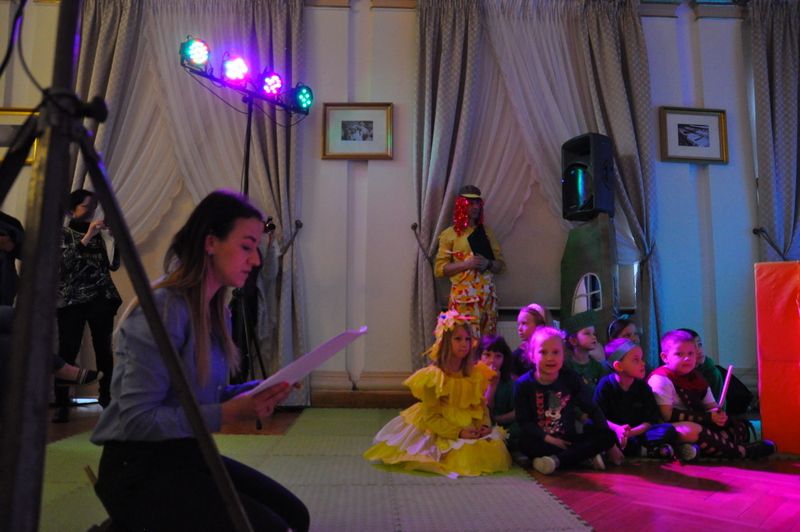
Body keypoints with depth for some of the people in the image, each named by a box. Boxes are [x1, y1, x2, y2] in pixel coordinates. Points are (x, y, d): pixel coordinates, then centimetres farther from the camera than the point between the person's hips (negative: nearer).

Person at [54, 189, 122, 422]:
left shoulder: (98, 235, 16)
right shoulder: (62, 233, 6)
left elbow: (112, 265, 10)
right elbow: (64, 261, -11)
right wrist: (87, 237, -18)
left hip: (101, 298, 3)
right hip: (72, 300, -3)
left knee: (104, 350, 1)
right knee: (68, 351, -6)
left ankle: (106, 398, 7)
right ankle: (62, 404, 0)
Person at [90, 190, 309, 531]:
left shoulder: (219, 312, 6)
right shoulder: (162, 308, -21)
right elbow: (137, 419, -23)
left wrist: (258, 391, -6)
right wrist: (228, 413, -24)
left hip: (191, 454, 8)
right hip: (138, 468, -8)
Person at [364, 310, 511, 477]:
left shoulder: (476, 374, 3)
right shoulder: (433, 377, -13)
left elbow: (482, 405, 9)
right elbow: (430, 416, -13)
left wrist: (485, 424, -12)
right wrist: (458, 432, -23)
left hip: (471, 428, 6)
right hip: (442, 431, -6)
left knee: (495, 449, -14)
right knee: (466, 455, -26)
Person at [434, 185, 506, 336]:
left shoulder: (486, 231, 14)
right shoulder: (450, 234, 2)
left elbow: (500, 263, 13)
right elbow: (439, 269, -4)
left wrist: (488, 264, -9)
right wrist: (465, 264, -15)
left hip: (487, 293, 4)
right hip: (463, 294, -4)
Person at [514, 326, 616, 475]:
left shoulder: (571, 379, 0)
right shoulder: (523, 384, -6)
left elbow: (592, 409, 5)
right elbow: (524, 421, -8)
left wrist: (606, 438, -6)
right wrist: (548, 439, -20)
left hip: (568, 439, 3)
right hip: (541, 440, -3)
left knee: (608, 436, -18)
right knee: (525, 442, -36)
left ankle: (556, 460, -30)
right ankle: (586, 456, -25)